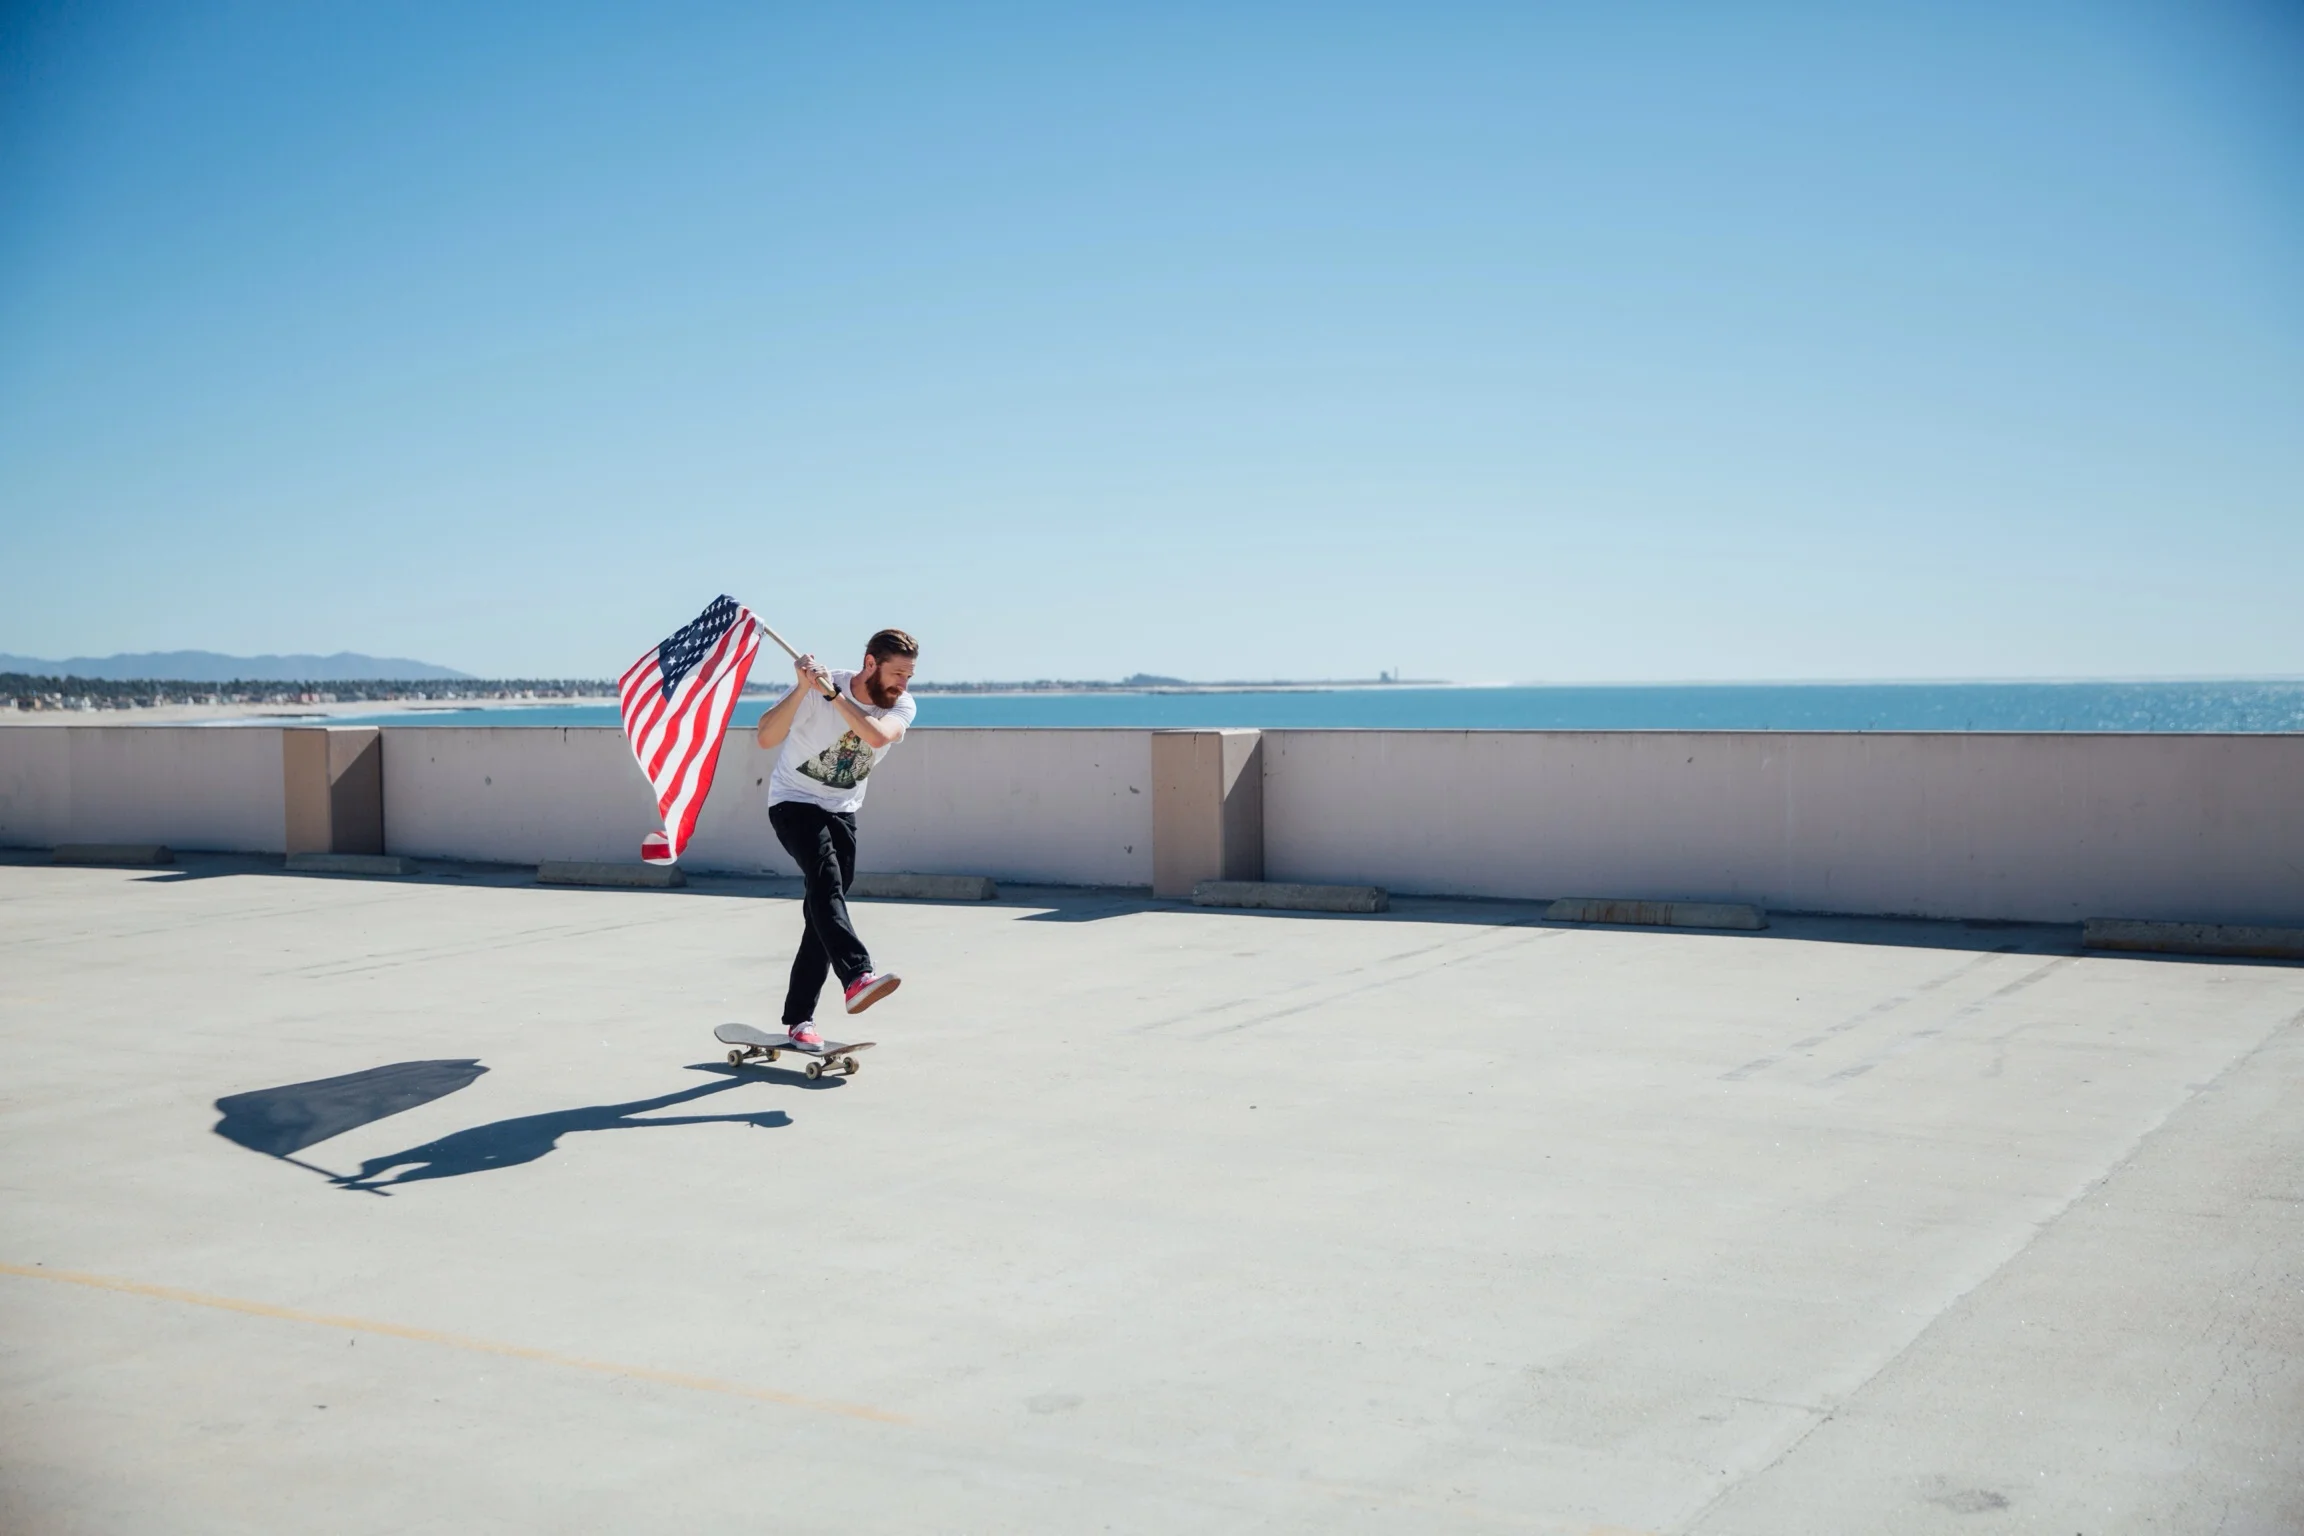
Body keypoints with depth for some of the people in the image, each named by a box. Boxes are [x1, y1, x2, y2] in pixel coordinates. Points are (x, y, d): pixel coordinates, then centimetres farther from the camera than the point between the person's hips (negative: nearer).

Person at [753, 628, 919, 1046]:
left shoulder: (903, 707, -9)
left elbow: (878, 736, -31)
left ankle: (799, 1020, 9)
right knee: (826, 877, -30)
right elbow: (765, 738, -28)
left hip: (842, 810, 5)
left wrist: (833, 693, -35)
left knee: (823, 907, 3)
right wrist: (803, 689, -37)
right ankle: (857, 977, -47)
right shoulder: (815, 690, -19)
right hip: (793, 802, -5)